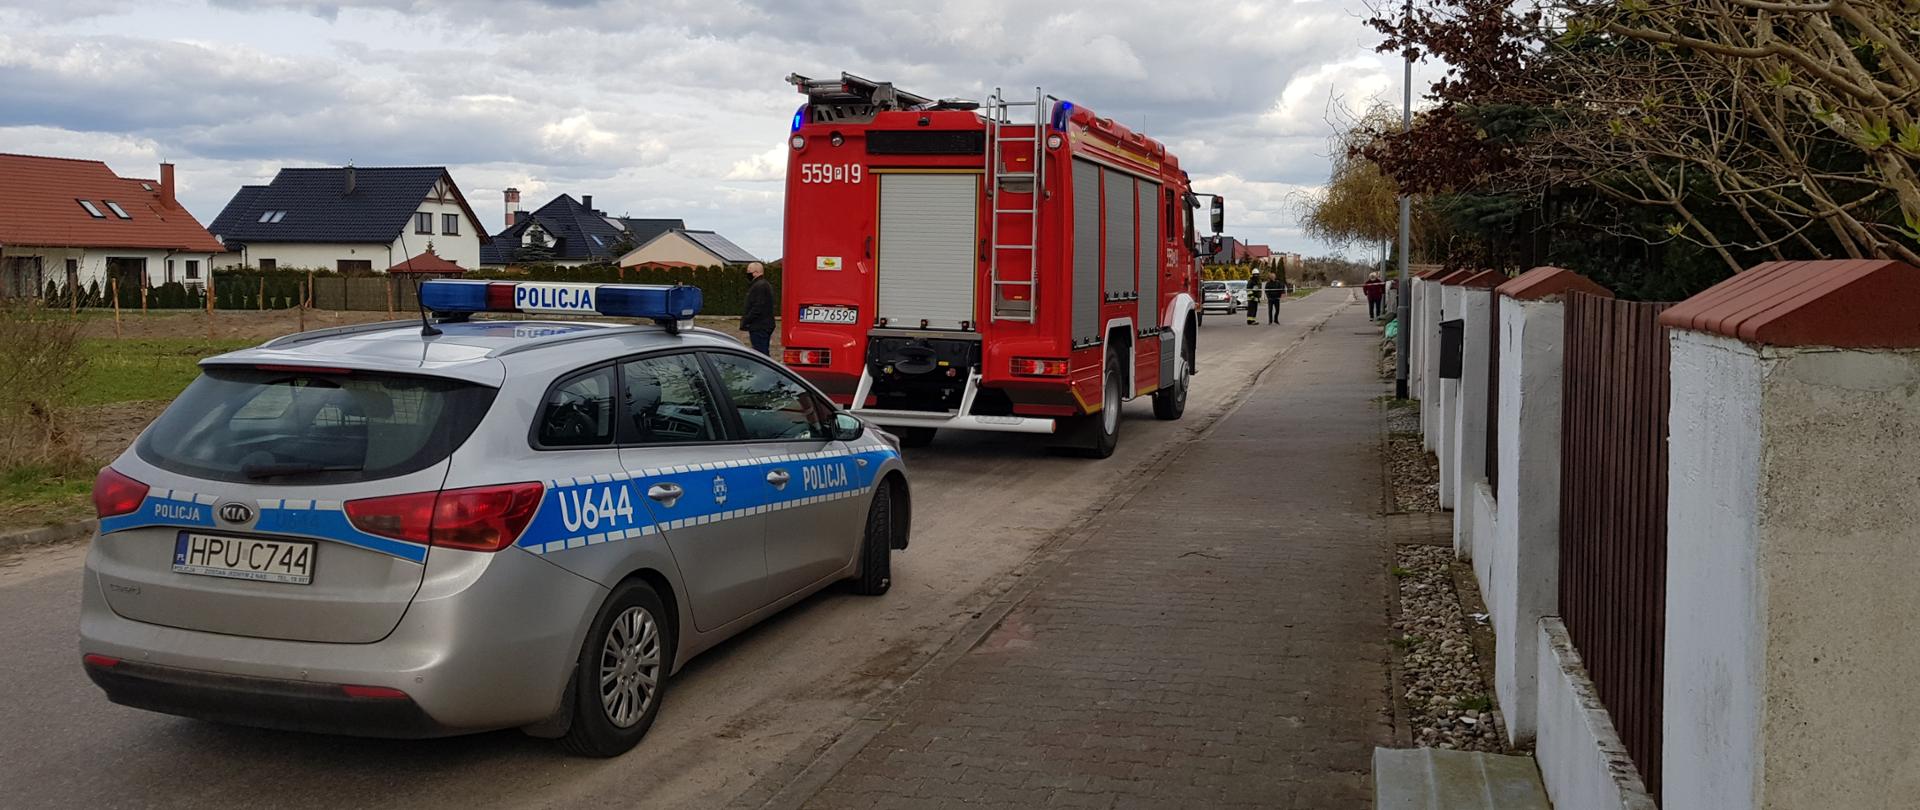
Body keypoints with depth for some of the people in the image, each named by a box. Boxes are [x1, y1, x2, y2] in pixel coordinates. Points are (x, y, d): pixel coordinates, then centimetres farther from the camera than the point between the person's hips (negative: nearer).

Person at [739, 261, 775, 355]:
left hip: (759, 328, -11)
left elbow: (757, 308, -24)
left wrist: (745, 321, -18)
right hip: (766, 326, 11)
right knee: (765, 353, 15)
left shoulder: (759, 286, -17)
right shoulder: (766, 284, 18)